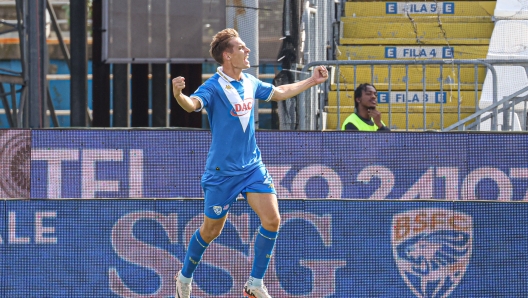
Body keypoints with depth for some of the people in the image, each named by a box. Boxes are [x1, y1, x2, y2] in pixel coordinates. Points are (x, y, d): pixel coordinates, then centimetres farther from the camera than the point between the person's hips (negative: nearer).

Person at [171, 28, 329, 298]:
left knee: (272, 220, -9)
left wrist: (312, 81, 27)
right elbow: (193, 104, -37)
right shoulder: (214, 87, -17)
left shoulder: (250, 83, 5)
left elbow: (279, 93, 24)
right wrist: (178, 96, -60)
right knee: (211, 230, 6)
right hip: (222, 172, -6)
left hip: (252, 167, 6)